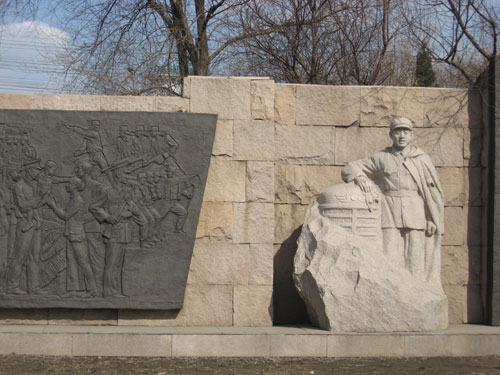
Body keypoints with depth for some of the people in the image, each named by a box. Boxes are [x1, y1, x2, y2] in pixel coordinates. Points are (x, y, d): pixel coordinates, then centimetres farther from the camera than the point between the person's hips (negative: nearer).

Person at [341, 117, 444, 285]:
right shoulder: (381, 158, 9)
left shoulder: (422, 159, 8)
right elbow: (349, 169, 11)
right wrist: (360, 178, -12)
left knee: (415, 263, -3)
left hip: (415, 218, 0)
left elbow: (434, 191, 8)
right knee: (390, 262, -8)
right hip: (390, 218, 0)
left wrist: (433, 220, -1)